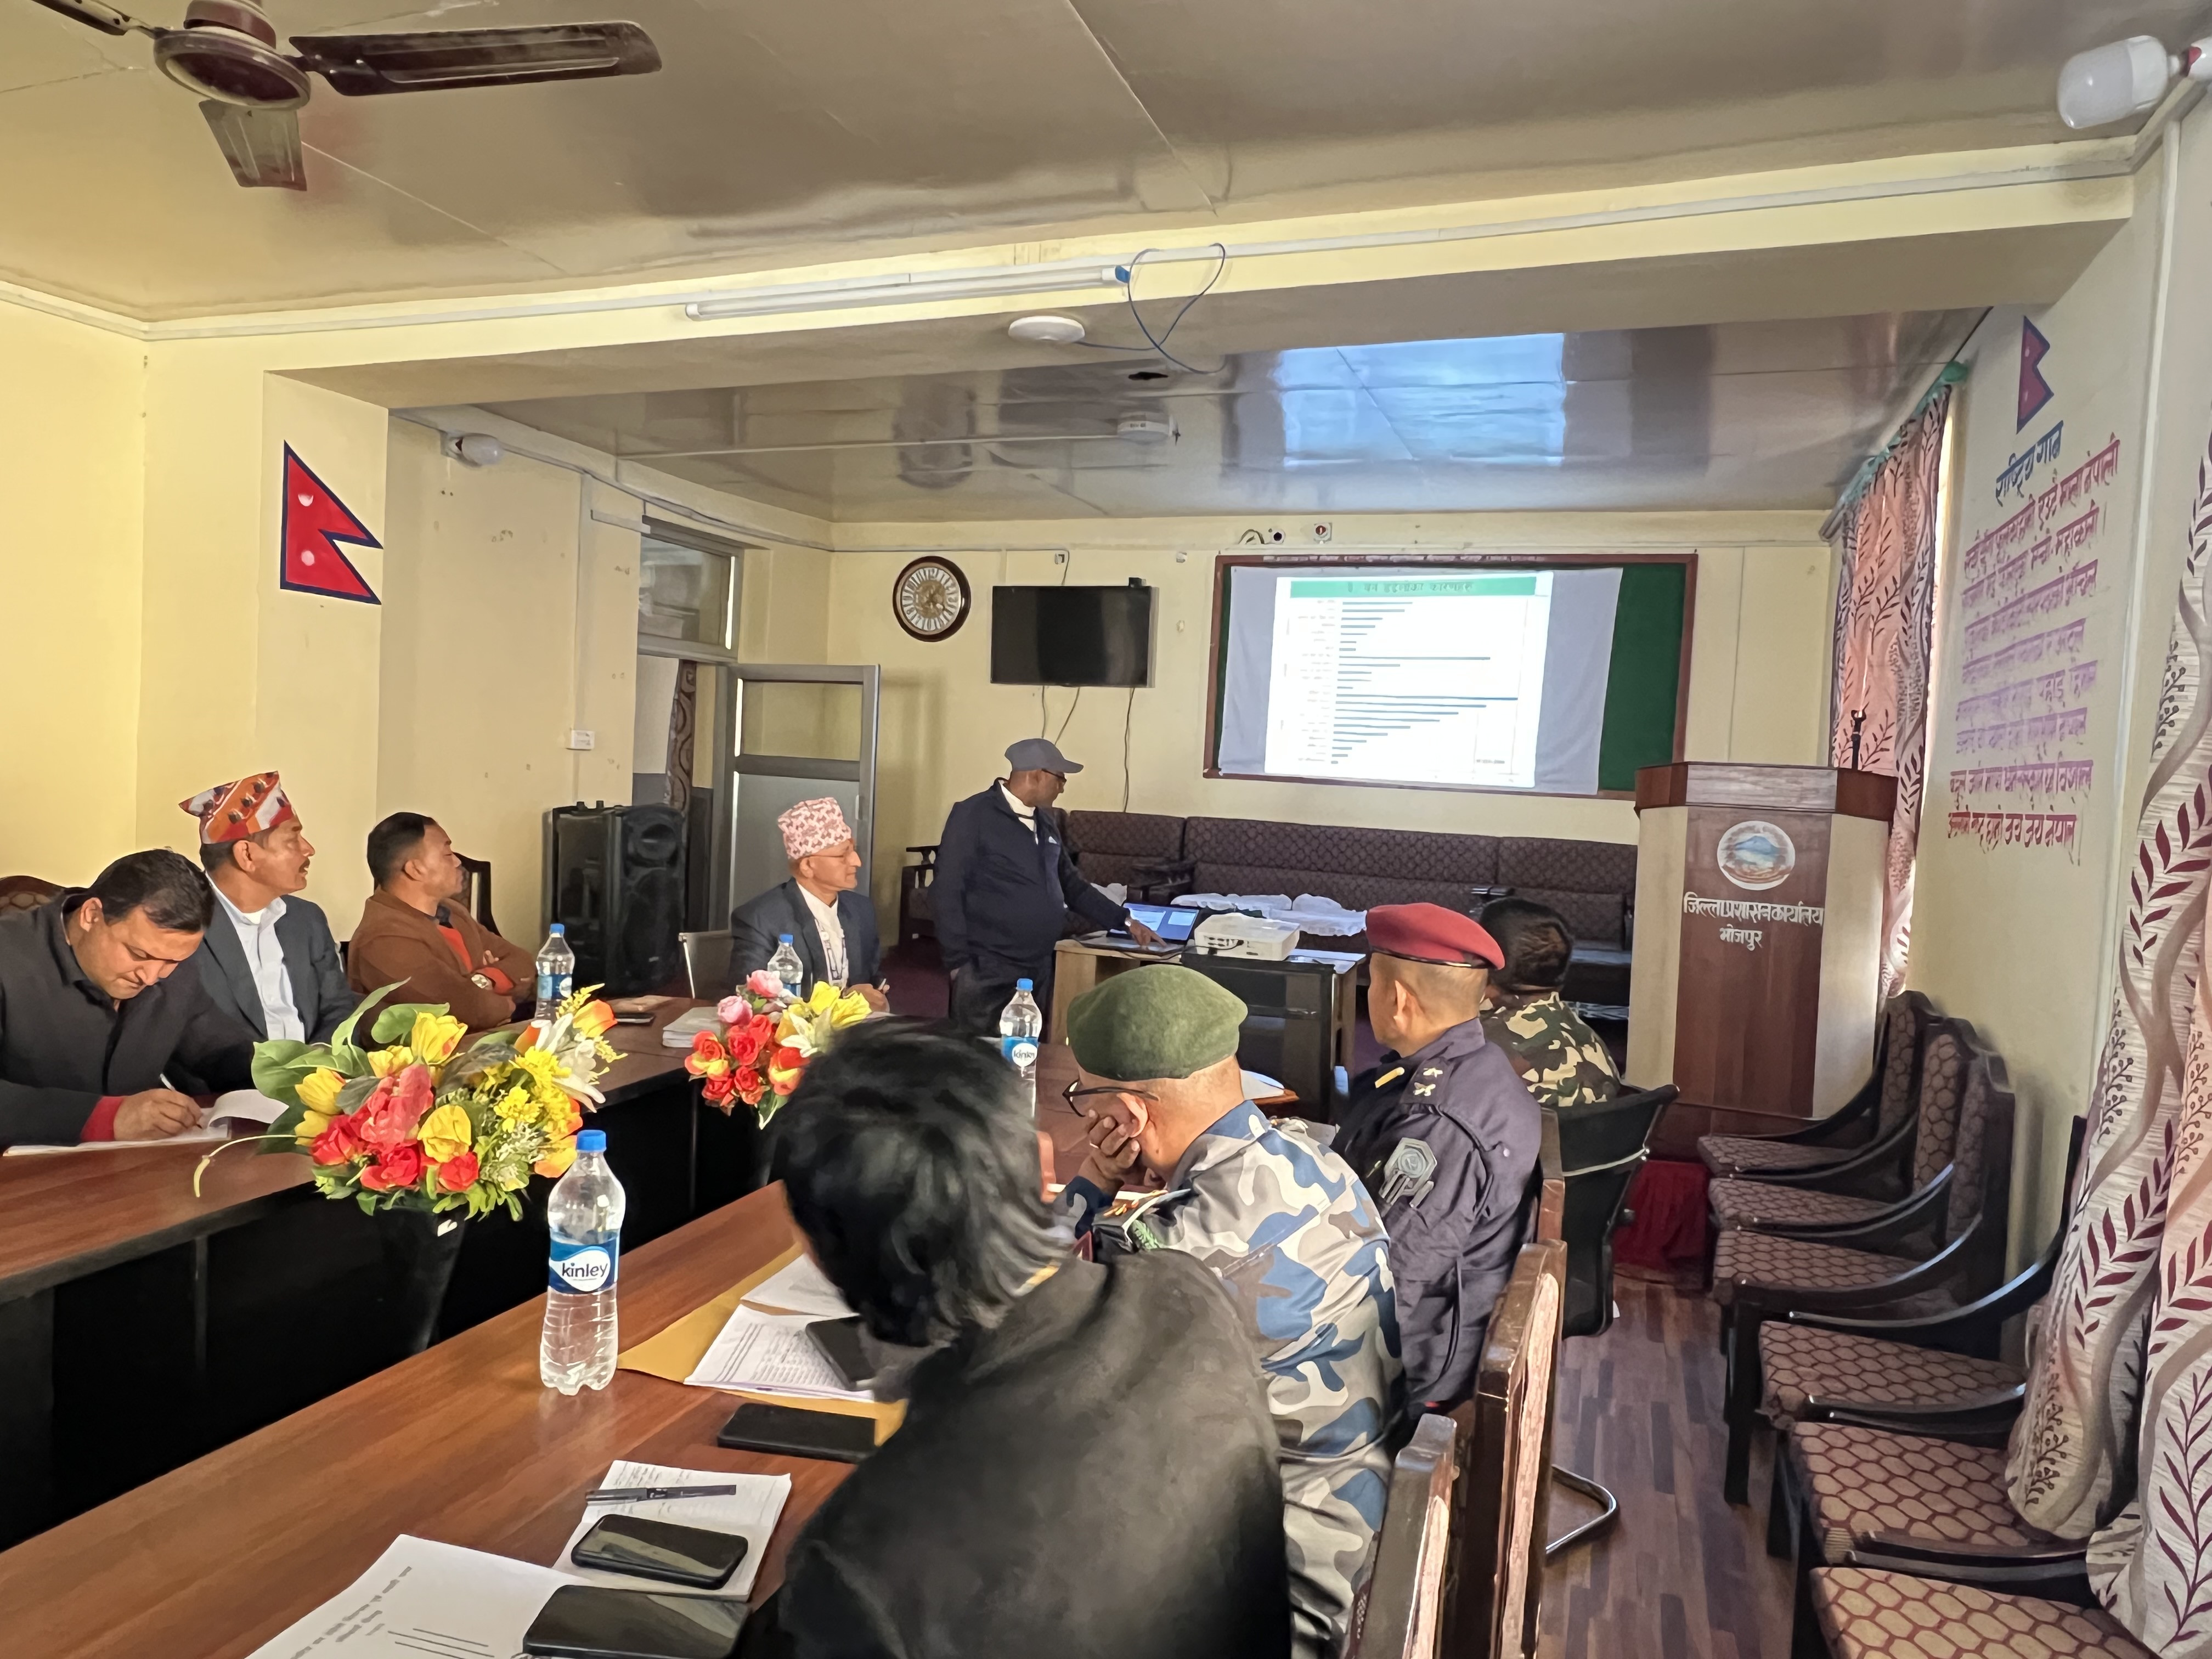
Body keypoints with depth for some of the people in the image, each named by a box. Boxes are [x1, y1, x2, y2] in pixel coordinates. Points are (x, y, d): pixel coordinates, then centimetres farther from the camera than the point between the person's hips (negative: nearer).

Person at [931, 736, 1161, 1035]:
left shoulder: (1044, 825, 14)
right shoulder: (973, 816, -9)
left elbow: (1072, 885, 23)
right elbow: (947, 892, -11)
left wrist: (1124, 921, 20)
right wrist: (959, 962, -14)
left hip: (1038, 968, 7)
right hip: (988, 970, -7)